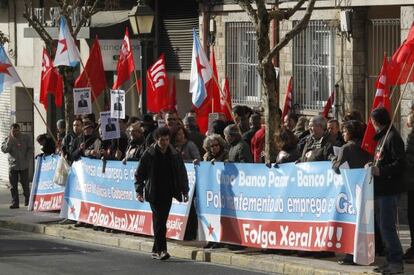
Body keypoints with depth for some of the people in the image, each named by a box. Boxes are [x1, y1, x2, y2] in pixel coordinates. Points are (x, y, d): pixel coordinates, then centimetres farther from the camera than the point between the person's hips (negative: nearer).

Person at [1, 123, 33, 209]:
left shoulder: (26, 138, 3)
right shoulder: (7, 140, 3)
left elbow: (30, 148, 3)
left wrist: (27, 159, -8)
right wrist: (10, 140, -16)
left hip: (24, 166, -1)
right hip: (12, 166, 1)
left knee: (25, 184, 4)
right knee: (13, 186, 0)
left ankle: (27, 201, 18)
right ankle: (15, 203, 4)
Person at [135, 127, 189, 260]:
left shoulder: (174, 154, 5)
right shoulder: (149, 154, -3)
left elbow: (182, 173, 14)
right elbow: (139, 174, 2)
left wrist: (185, 191, 10)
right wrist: (139, 191, -5)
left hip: (168, 193, 3)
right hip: (154, 193, -3)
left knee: (161, 220, 4)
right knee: (159, 221, -12)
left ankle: (156, 250, 14)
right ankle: (161, 249, -14)